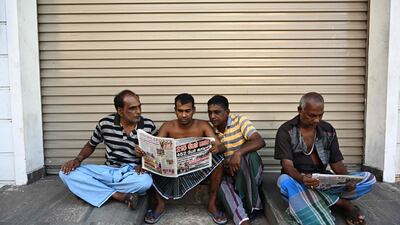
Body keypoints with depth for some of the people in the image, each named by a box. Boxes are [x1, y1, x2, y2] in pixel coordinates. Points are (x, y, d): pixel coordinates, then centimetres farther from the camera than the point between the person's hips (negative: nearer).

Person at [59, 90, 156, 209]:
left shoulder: (148, 126, -8)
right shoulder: (105, 123, -5)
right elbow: (91, 145, 12)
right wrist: (78, 159, -7)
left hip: (132, 173, -2)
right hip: (108, 171, 2)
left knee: (146, 181, -37)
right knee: (66, 173, -17)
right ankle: (120, 196, -22)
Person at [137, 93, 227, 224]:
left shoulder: (203, 125, -8)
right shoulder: (167, 127, -5)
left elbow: (221, 146, -16)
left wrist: (217, 148, -41)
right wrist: (143, 151, -36)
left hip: (198, 168, -1)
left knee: (218, 158, -27)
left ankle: (212, 204, -9)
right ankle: (160, 205, -5)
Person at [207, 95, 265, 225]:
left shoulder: (239, 121, -11)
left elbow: (260, 141, -24)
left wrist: (238, 153, -40)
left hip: (249, 170, -2)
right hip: (226, 172, 2)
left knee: (248, 155, -34)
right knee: (222, 184, -31)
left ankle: (254, 205, -21)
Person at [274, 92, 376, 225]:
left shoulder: (328, 130, 5)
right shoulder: (285, 131, -8)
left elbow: (336, 162, 5)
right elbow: (287, 164, -16)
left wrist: (348, 180, -18)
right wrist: (301, 178, -38)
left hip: (323, 182, 4)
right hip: (296, 180, -3)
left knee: (369, 179, -12)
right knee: (284, 181, -39)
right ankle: (341, 203, -24)